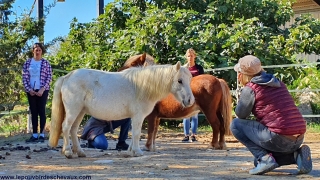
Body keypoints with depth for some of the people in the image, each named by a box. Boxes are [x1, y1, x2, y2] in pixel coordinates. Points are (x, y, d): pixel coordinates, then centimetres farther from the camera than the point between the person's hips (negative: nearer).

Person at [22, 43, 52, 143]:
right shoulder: (27, 63, 7)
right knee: (33, 112, 4)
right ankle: (34, 135, 6)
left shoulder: (45, 63, 1)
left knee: (41, 111, -4)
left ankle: (42, 135, -3)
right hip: (31, 91, 3)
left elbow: (49, 77, -3)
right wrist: (29, 89, -7)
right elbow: (24, 77, 4)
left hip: (42, 91, -3)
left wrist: (42, 89, -12)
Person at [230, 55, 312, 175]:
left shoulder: (250, 89, -6)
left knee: (235, 124, 5)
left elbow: (240, 115, 2)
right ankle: (296, 154, 8)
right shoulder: (278, 83, 17)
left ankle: (265, 159, -6)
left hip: (278, 138, -8)